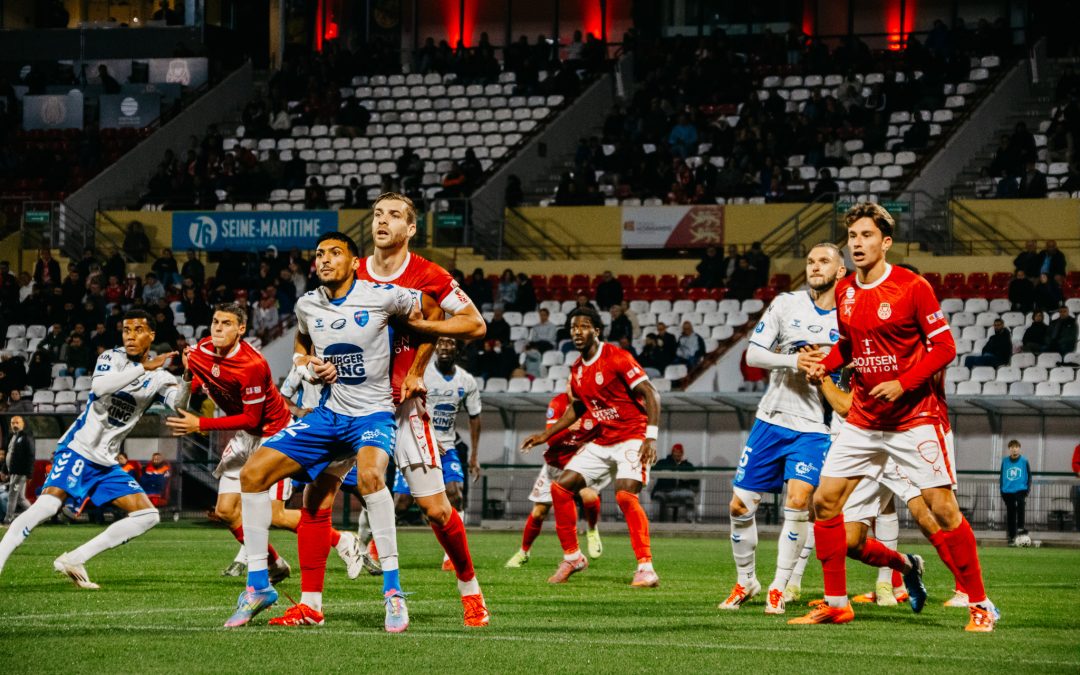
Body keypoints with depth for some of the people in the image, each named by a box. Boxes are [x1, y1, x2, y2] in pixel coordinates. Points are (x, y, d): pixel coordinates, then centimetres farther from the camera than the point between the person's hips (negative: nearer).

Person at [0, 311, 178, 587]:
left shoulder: (160, 378, 7)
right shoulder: (111, 358, -2)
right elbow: (99, 387, -24)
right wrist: (144, 368, -29)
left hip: (107, 463, 6)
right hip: (78, 448, -6)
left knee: (148, 515, -3)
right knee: (47, 504, -26)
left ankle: (73, 561, -4)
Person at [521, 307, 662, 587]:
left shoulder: (617, 358, -15)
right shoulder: (577, 370, 8)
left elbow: (650, 395, -16)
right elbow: (576, 407, 25)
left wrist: (650, 437, -25)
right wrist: (547, 434, 19)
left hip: (631, 439, -8)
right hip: (601, 442, 8)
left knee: (626, 495, -27)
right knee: (561, 487, 1)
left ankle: (646, 568, -22)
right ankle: (572, 557, 14)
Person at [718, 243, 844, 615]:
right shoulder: (786, 304, 3)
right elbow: (752, 354, 0)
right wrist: (793, 360, -17)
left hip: (815, 427, -2)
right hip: (772, 418, 2)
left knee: (798, 499, -21)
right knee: (740, 504, 2)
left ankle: (778, 589, -8)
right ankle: (745, 581, 23)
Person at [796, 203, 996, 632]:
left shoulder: (913, 287, -12)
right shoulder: (844, 292, 6)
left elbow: (944, 347, -11)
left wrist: (903, 383, -21)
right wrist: (824, 365, 0)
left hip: (914, 417, -6)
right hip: (863, 419, 6)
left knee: (943, 508, -10)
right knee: (824, 501, -1)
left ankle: (980, 606, 1)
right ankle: (836, 604, 11)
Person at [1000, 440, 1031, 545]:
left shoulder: (1024, 461, -1)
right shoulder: (1005, 461, 5)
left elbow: (1029, 476, 4)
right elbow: (1002, 476, 13)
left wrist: (1027, 490, -4)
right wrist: (1002, 491, 10)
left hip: (1021, 490, -3)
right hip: (1008, 491, 3)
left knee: (1020, 504, -31)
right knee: (1010, 515, 4)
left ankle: (1020, 527, -20)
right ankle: (1011, 537, 12)